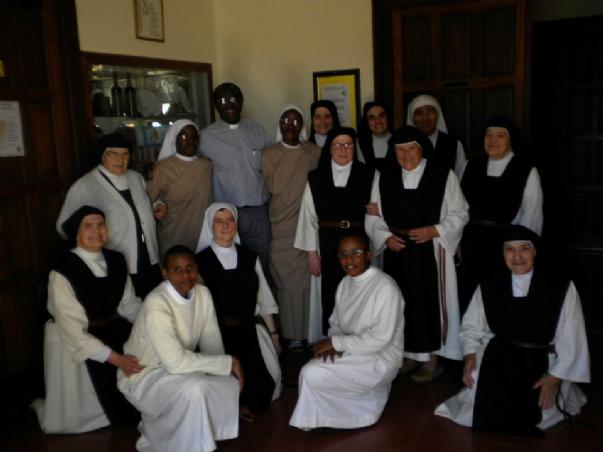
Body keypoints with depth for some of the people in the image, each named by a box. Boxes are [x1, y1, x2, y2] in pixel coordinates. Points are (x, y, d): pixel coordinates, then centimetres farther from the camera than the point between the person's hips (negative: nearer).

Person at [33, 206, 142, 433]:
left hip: (114, 330, 6)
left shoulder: (116, 260, -2)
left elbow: (129, 304, 3)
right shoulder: (62, 273, -22)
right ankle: (42, 407, 28)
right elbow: (73, 331, -23)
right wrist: (116, 359, -27)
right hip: (75, 342, -6)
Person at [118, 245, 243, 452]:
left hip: (178, 368, 8)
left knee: (231, 383, -11)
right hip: (144, 375, -7)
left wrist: (228, 368, -17)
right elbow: (176, 362, -32)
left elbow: (212, 345, -1)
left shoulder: (203, 293, -6)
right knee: (195, 388, -33)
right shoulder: (156, 304, -28)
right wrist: (228, 363, -25)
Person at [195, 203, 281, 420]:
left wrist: (274, 334, 12)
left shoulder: (250, 257, 10)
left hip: (249, 329, 4)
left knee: (267, 373, -14)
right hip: (217, 332, -3)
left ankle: (248, 403, 17)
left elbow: (263, 298, 14)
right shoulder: (201, 261, -2)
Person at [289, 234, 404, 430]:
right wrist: (334, 344, -11)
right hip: (350, 352, 8)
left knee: (312, 375, -21)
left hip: (379, 359, -8)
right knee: (310, 371, -12)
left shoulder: (385, 287, -19)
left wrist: (337, 342, -20)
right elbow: (335, 323, 11)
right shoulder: (345, 283, 5)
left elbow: (380, 339, -23)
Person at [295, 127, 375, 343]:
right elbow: (308, 216, 3)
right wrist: (312, 252, 0)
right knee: (330, 296, 4)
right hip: (327, 244, 0)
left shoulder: (368, 175, 3)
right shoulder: (316, 178, 4)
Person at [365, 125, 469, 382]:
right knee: (402, 302, 9)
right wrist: (385, 237, -10)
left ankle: (431, 359, 16)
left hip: (430, 251, -3)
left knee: (430, 302, 2)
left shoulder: (443, 176, -2)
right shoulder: (383, 178, 6)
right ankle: (408, 355, 25)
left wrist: (435, 230, -14)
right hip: (396, 251, 3)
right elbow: (373, 217, 8)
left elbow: (459, 213, 0)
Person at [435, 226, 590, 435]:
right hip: (497, 358, 2)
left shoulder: (560, 286, -4)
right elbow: (471, 326, 10)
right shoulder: (489, 286, 5)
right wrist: (470, 355, -8)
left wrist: (555, 377, -11)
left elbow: (570, 338, -5)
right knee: (487, 407, -20)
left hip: (542, 362, -1)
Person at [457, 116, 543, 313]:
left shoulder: (527, 172, -5)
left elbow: (532, 216, -5)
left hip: (506, 245, -3)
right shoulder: (471, 166, 6)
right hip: (472, 246, 3)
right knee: (467, 300, 8)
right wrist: (459, 241, 3)